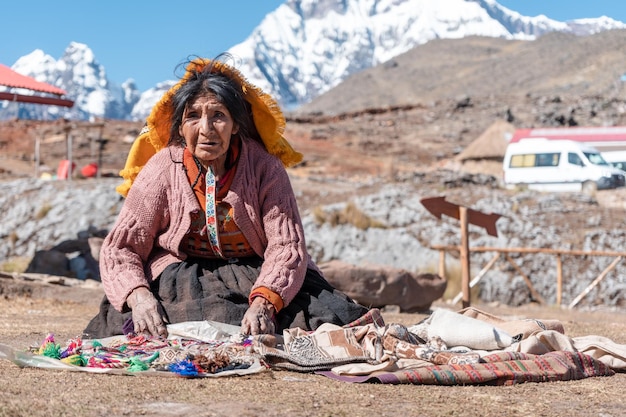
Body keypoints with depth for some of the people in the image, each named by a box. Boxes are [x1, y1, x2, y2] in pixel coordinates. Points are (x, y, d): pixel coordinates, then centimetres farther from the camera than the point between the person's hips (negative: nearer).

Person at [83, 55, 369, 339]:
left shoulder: (265, 168, -9)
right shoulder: (160, 172, -8)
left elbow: (286, 247, -16)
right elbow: (120, 248, -8)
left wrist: (263, 303, -36)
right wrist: (139, 297, -30)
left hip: (259, 276, 0)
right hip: (182, 278, 1)